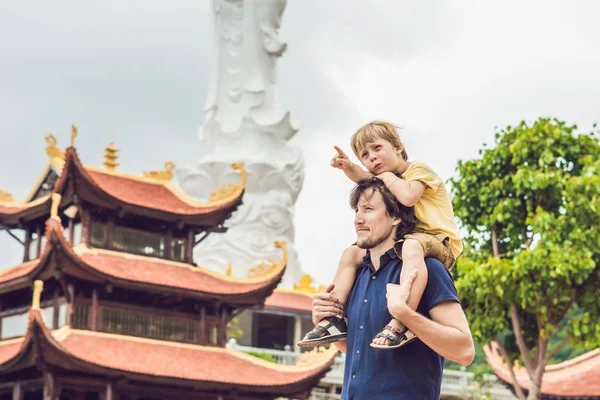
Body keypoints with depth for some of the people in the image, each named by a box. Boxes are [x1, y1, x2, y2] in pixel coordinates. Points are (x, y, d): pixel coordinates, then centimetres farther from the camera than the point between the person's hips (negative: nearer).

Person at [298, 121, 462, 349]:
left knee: (412, 245, -43)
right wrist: (348, 166, -17)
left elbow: (408, 197, -26)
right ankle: (335, 319, -6)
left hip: (440, 243, -9)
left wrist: (388, 176, -11)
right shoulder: (393, 180, 20)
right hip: (403, 242, 9)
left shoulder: (417, 170, -5)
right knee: (351, 254, 5)